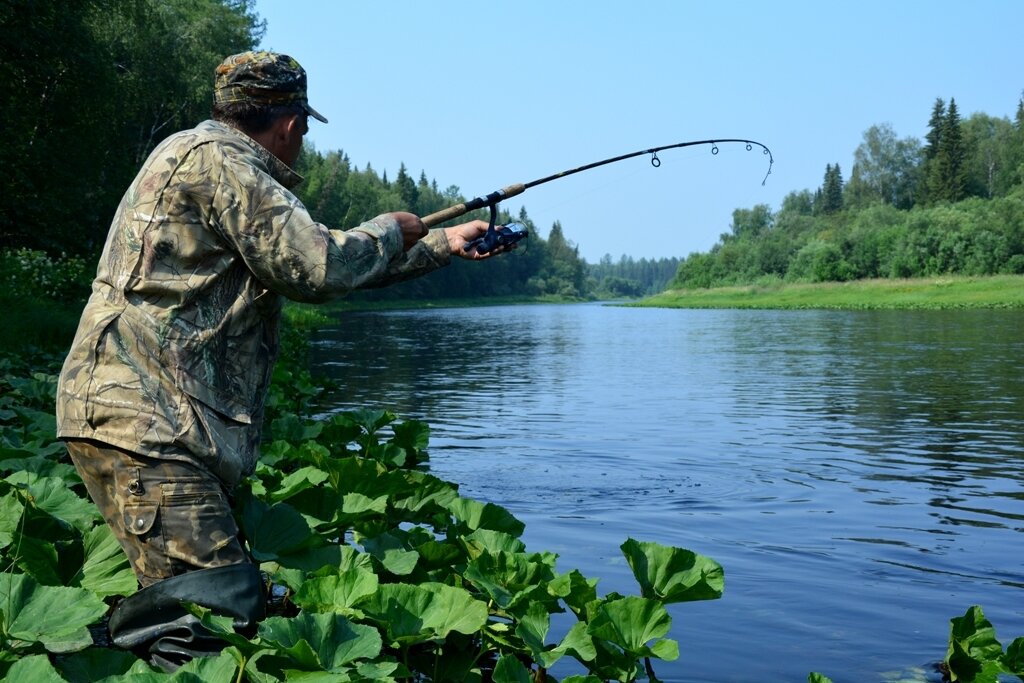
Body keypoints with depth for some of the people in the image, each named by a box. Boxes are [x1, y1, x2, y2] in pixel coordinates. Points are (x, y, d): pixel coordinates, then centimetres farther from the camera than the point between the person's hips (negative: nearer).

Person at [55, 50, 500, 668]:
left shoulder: (228, 169, 24)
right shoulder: (214, 158, -8)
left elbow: (317, 269, 28)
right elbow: (316, 264, -17)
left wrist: (441, 244, 32)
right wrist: (391, 231, 4)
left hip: (163, 419, 11)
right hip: (140, 417, -11)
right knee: (220, 606, -18)